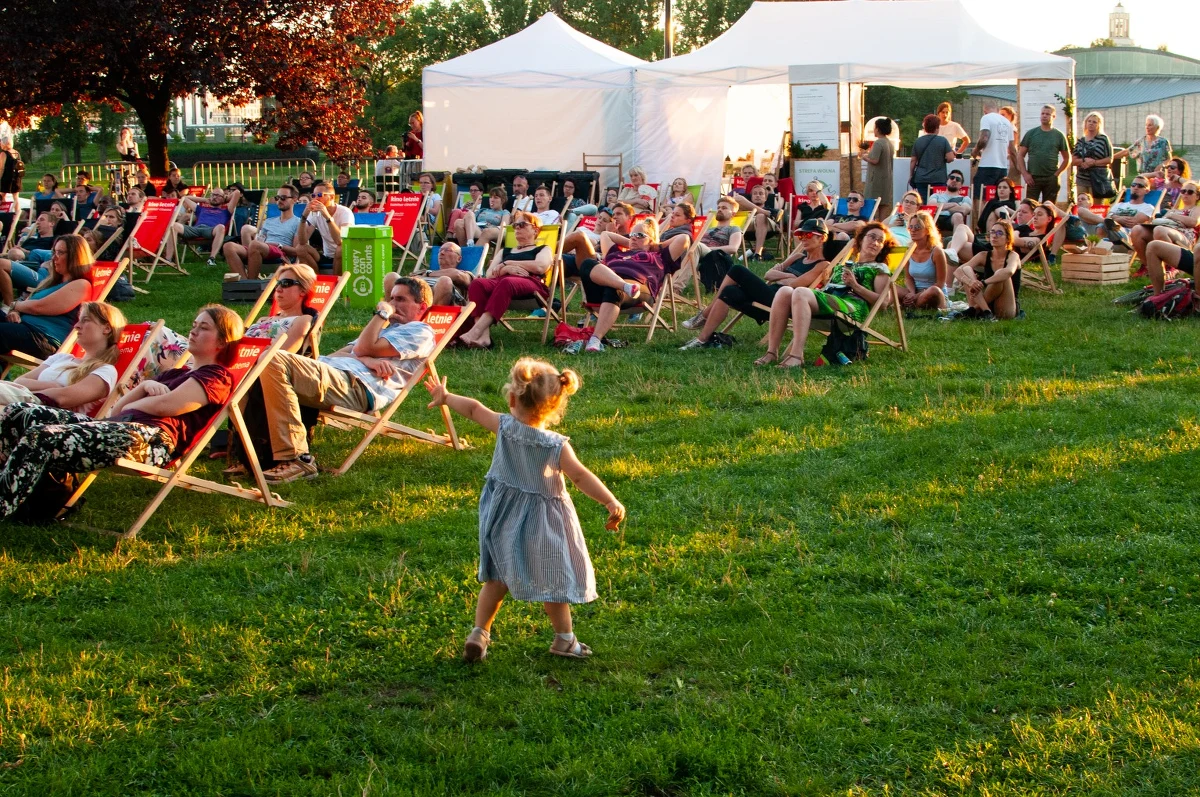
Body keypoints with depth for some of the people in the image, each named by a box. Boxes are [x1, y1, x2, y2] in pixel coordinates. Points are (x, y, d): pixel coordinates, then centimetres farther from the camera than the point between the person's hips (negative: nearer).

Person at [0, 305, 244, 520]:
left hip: (151, 439, -9)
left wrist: (130, 406, 9)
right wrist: (144, 386, 9)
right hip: (117, 427, 9)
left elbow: (165, 405, -7)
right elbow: (117, 409, 26)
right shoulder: (176, 373, 37)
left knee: (41, 436, -29)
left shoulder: (217, 376, 11)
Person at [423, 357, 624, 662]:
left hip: (503, 518, 3)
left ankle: (479, 632, 17)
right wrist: (611, 502, -26)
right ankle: (565, 639, 25)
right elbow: (581, 477, -27)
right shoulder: (556, 446, -22)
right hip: (541, 526, -3)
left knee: (498, 577, 21)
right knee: (553, 578, 13)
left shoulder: (503, 427, -13)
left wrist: (446, 397, 17)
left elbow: (473, 408, 1)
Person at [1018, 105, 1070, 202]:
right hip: (1033, 178, 0)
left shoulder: (1059, 135, 7)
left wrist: (1057, 173, -2)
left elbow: (1067, 158, 11)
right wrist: (1025, 174, -3)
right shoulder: (1031, 133, 7)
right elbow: (1020, 155, 8)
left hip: (1051, 179, 0)